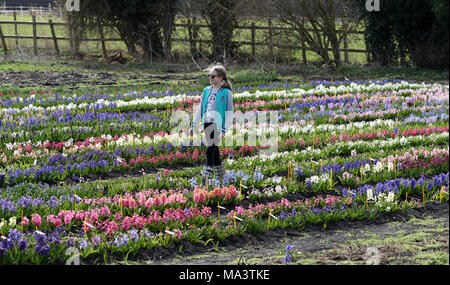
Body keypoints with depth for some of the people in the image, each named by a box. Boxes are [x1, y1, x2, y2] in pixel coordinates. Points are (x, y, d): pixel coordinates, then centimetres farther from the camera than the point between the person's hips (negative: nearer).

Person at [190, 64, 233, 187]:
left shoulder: (226, 93, -4)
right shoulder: (206, 91, 13)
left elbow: (229, 113, -6)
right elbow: (200, 109, 18)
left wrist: (224, 130, -13)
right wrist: (193, 125, 13)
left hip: (217, 125, -6)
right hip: (207, 124, 6)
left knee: (210, 150, -14)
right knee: (214, 151, 11)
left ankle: (205, 180, -14)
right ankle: (221, 178, 22)